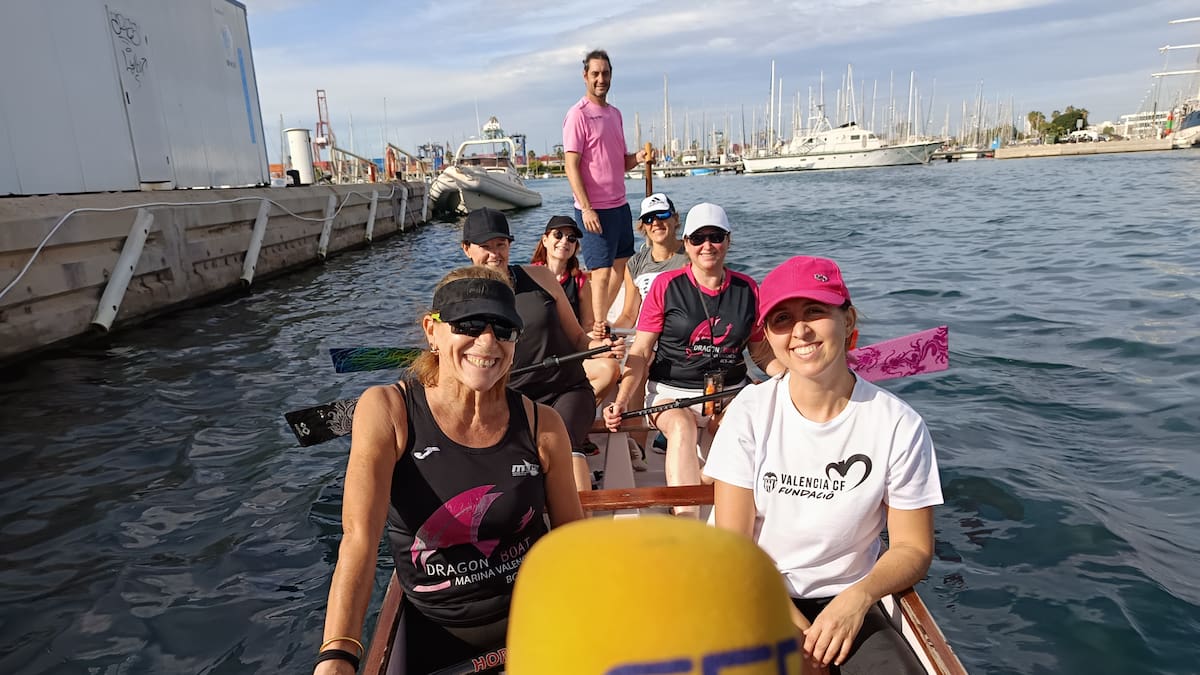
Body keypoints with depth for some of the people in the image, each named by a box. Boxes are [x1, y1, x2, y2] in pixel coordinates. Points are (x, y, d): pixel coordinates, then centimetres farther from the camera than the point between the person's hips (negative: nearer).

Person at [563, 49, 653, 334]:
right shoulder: (578, 114, -9)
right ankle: (599, 329, 7)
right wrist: (586, 208, -21)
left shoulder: (615, 113, 14)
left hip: (620, 205, 8)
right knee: (602, 272, -4)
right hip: (595, 209, -8)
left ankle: (603, 320, 27)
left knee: (621, 266, 14)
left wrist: (638, 157, -3)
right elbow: (571, 165, -15)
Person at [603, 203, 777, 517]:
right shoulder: (666, 285, 0)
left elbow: (762, 352, 16)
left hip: (730, 390, 3)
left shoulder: (747, 289, 7)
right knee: (681, 427, -34)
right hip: (672, 391, -2)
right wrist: (621, 400, -14)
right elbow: (640, 351, -1)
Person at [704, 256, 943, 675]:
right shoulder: (750, 412, -8)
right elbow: (733, 544, -7)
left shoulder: (899, 425, -9)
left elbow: (913, 547, -2)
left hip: (845, 603, 0)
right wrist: (790, 623, -18)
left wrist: (859, 597, -20)